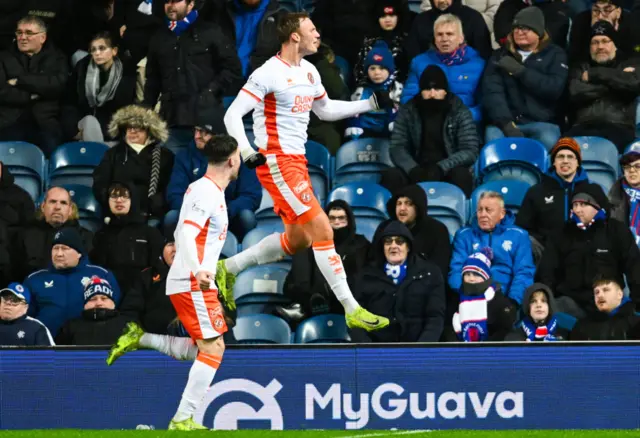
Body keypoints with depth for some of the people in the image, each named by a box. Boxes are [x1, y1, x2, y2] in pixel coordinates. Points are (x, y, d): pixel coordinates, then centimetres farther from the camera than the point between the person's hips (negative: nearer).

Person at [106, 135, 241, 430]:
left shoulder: (205, 189, 16)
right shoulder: (208, 192, -15)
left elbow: (181, 234, 26)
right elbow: (186, 234, -27)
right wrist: (198, 271, -41)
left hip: (194, 282, 10)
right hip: (192, 284, -10)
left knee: (201, 352, 12)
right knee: (213, 348, -12)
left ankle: (139, 338, 12)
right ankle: (183, 420, -13)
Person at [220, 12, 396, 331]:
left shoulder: (308, 71, 10)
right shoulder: (270, 73, -16)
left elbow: (325, 109, 26)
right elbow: (232, 115, -17)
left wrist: (372, 103, 20)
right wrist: (246, 151, -31)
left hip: (296, 161, 10)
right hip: (277, 162, -10)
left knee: (298, 239, 15)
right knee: (322, 230, -13)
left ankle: (228, 268, 29)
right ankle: (352, 310, -10)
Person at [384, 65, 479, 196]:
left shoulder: (460, 112, 0)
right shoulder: (408, 111, 4)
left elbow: (470, 151, -8)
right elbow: (397, 147, -1)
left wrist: (440, 168, -24)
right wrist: (413, 169, -23)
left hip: (448, 172, -1)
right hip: (418, 171, 1)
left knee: (461, 175, -35)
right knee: (391, 176, -28)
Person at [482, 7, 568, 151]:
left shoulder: (554, 55, 11)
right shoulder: (500, 56, 14)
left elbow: (555, 89, -7)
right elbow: (492, 92, 0)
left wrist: (520, 71, -8)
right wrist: (506, 123, -16)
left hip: (541, 122, -1)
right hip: (505, 122, 1)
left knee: (547, 140, -34)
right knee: (493, 137, -32)